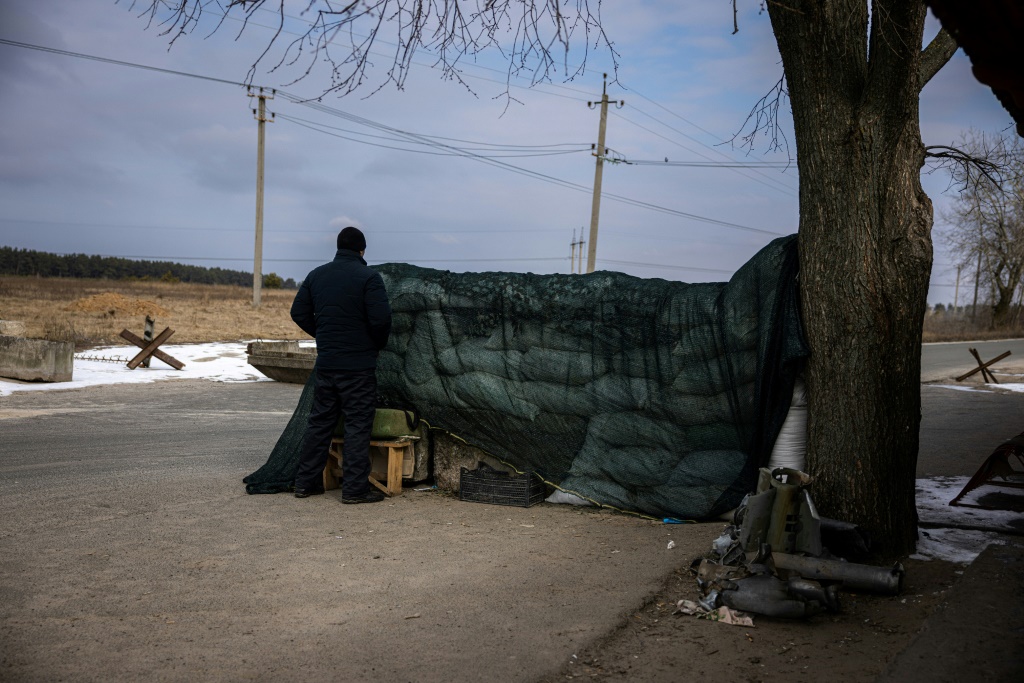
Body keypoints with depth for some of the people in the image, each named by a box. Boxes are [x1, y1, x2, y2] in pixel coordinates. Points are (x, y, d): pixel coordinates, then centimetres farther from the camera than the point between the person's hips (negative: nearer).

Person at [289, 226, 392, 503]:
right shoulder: (368, 277, -10)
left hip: (325, 363, 6)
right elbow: (381, 317, -18)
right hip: (358, 366, -6)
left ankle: (306, 482, 19)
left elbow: (298, 312, 12)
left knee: (319, 421, 14)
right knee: (358, 424, -1)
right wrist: (379, 344, 1)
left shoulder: (317, 275, 9)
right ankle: (355, 488, 0)